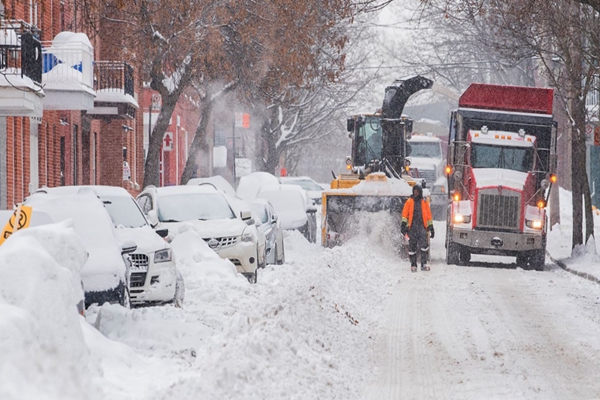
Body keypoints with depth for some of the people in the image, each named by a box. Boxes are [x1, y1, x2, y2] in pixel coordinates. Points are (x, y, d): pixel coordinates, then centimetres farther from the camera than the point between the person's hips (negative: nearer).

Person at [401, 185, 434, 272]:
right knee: (412, 247, 2)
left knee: (424, 245, -15)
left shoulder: (424, 202, 13)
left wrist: (431, 228, 14)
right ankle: (413, 265, 10)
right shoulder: (409, 202, 10)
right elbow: (405, 214, 6)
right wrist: (403, 225, -6)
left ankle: (423, 264, -11)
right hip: (412, 227, 0)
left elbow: (429, 215, 16)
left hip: (422, 226, 0)